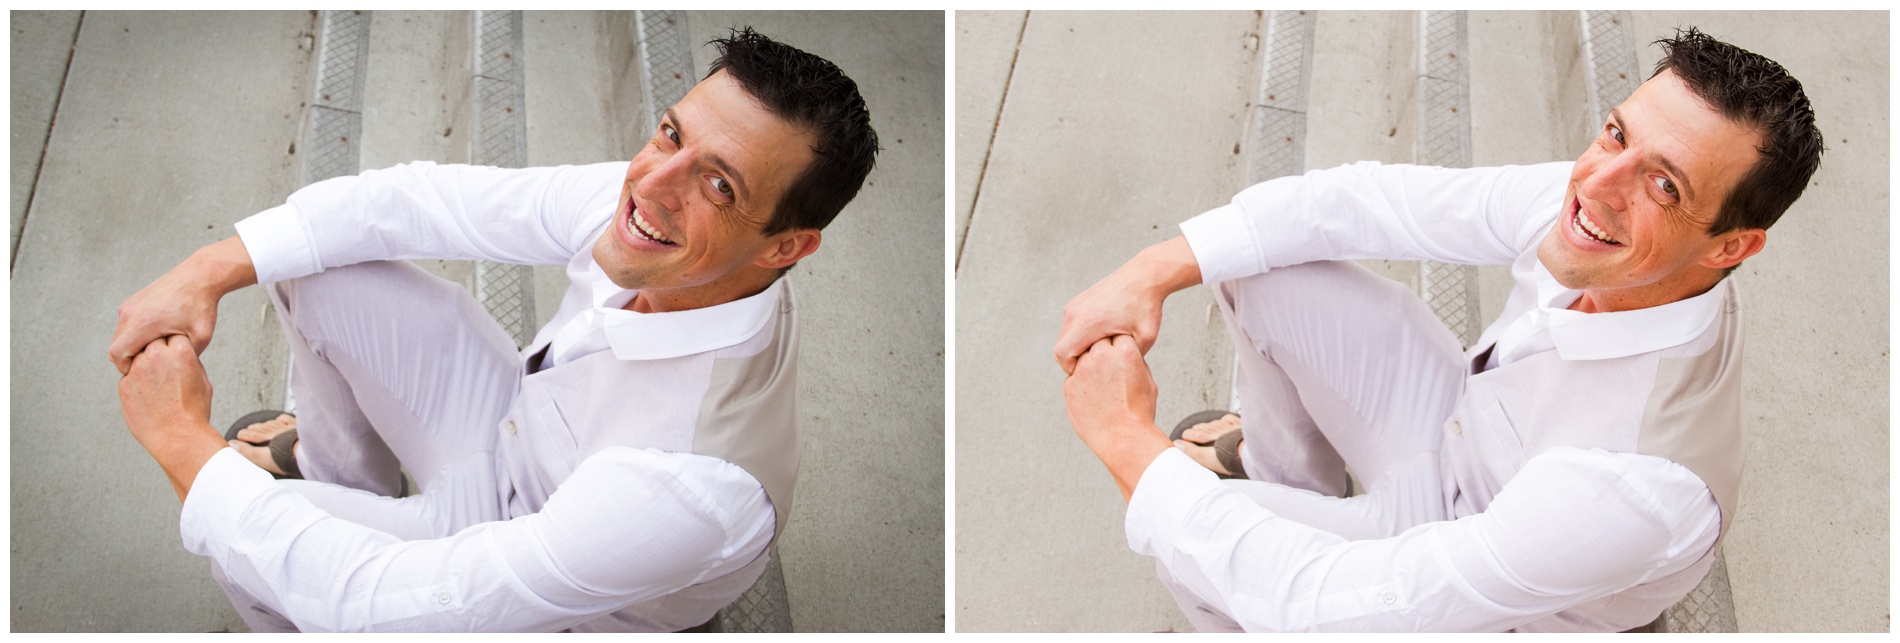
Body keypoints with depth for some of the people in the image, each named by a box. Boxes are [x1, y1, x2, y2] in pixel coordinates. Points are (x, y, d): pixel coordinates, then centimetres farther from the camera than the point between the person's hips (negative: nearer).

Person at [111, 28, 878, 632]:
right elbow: (422, 201, -12)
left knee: (230, 535, -12)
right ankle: (346, 486, 25)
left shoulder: (699, 484, -44)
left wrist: (182, 439, -29)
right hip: (514, 434, 6)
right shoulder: (647, 193, -24)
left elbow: (394, 606, -37)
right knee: (317, 264, -7)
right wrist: (206, 272, -21)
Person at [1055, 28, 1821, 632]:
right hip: (1463, 433, 6)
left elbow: (1338, 607, -40)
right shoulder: (1592, 194, -24)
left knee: (1179, 535, -17)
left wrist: (1126, 437, -33)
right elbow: (1368, 202, -14)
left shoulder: (1641, 485, -43)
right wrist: (1151, 272, -24)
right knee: (1263, 260, -10)